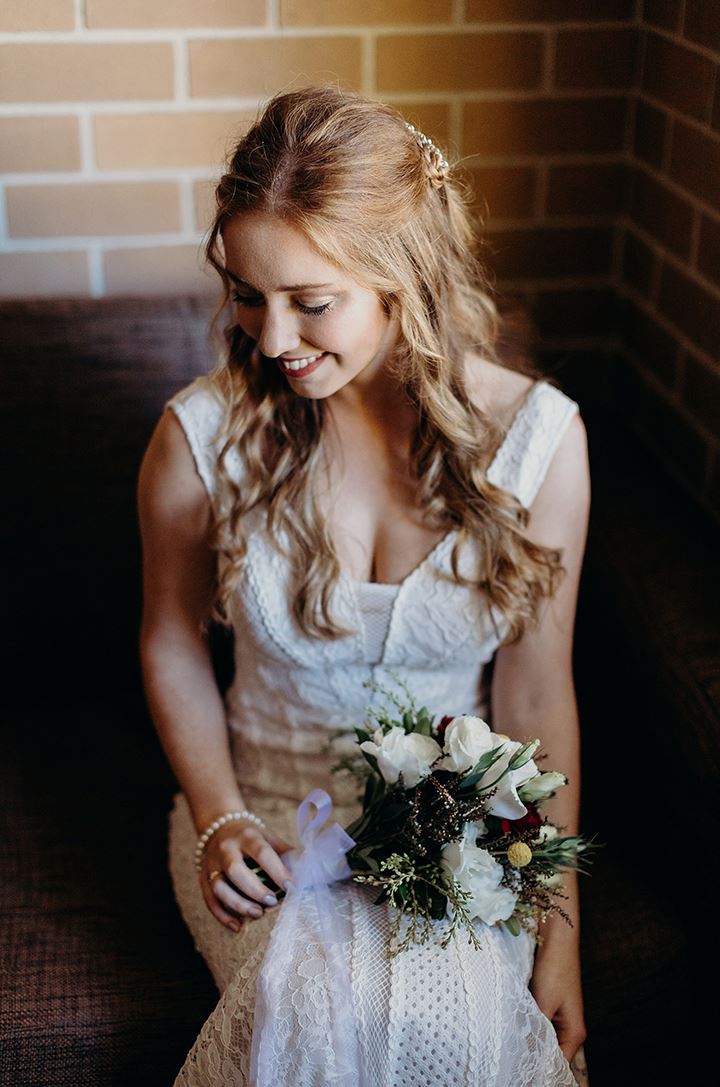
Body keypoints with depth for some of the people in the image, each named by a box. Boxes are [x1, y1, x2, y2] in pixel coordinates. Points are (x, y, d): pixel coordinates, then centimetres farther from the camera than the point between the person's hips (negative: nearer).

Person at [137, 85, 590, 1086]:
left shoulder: (537, 437, -12)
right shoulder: (202, 436, -12)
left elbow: (536, 700, -6)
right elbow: (173, 639, 5)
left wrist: (557, 933, -5)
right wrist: (217, 816, -8)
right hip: (271, 806, 0)